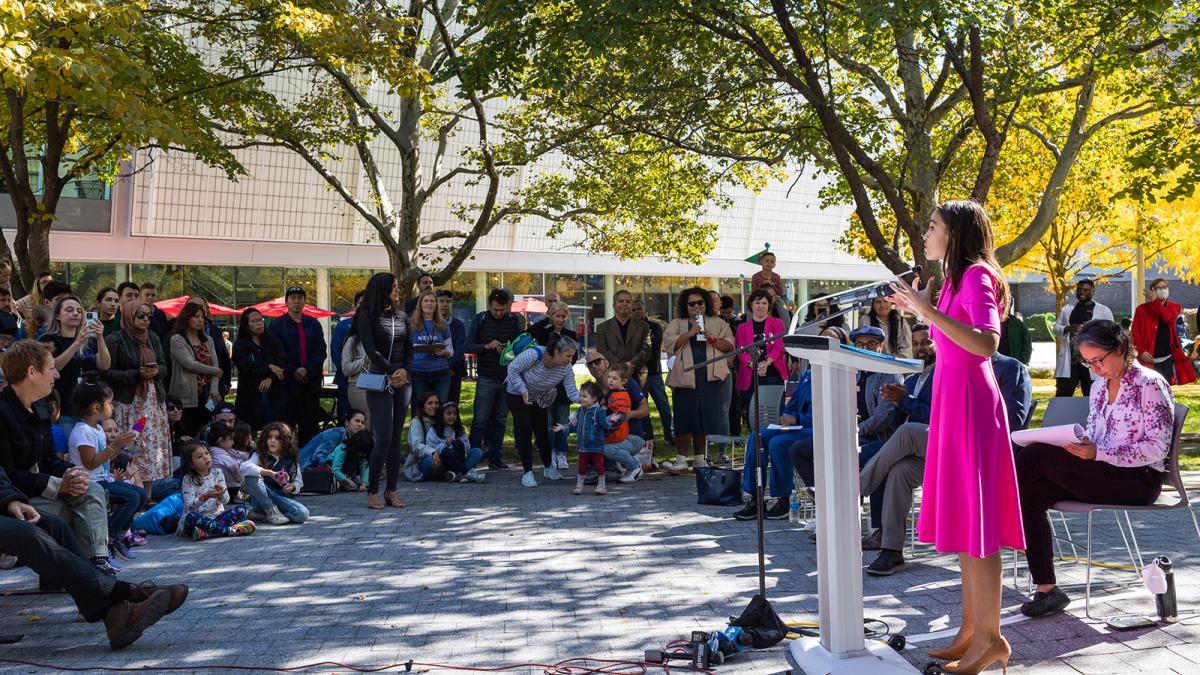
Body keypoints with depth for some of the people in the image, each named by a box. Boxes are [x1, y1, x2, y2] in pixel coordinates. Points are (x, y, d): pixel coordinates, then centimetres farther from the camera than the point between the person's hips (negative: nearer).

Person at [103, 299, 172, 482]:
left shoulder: (153, 338, 15)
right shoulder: (115, 340, -3)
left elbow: (164, 366, 18)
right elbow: (108, 373, -8)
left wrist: (156, 371, -5)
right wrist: (137, 374, -16)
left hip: (154, 400, 5)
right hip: (128, 403, -5)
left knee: (156, 445, 0)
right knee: (132, 449, -10)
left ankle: (155, 483, 3)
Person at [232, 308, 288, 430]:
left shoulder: (274, 341, 13)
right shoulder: (240, 345, 8)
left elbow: (282, 363, -1)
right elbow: (246, 366, -8)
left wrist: (270, 378, -16)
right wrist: (269, 367, -11)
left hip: (275, 395, 1)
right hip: (250, 396, -1)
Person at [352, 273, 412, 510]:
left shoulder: (402, 317, 14)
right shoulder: (367, 317, -2)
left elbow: (409, 348, 12)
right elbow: (371, 350, -8)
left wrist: (405, 371, -5)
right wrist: (391, 374, -11)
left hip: (402, 381, 5)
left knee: (396, 438, 5)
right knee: (384, 438, -12)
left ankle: (392, 490, 10)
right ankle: (372, 491, -1)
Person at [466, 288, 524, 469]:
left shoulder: (514, 320, 6)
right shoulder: (480, 319, 0)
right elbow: (468, 346, -1)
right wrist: (487, 346, -17)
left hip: (507, 378, 3)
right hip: (486, 378, -3)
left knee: (500, 419, 8)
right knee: (480, 420, -6)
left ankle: (494, 456, 15)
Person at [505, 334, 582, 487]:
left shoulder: (566, 367, -22)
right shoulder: (534, 354, -37)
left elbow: (572, 391, -23)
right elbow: (512, 369, -24)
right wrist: (523, 390, -32)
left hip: (538, 397, 5)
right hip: (517, 393, -5)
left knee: (543, 430, 9)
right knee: (524, 430, -13)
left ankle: (548, 468, 25)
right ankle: (527, 473, -8)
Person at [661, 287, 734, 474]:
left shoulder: (717, 323, 15)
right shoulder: (677, 324, 11)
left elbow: (729, 345, 7)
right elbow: (669, 342, -4)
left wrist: (712, 339, -9)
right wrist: (690, 334, -13)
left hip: (710, 377, 2)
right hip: (685, 377, -1)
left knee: (703, 418, 4)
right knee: (685, 419, -5)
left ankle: (699, 460, 15)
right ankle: (681, 461, -2)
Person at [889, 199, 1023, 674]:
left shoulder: (976, 276, -11)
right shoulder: (957, 278, 17)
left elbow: (987, 343, -24)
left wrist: (931, 312, -25)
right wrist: (919, 311, 18)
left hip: (971, 403, -10)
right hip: (952, 401, 10)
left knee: (974, 519, -6)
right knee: (961, 517, 12)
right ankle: (971, 628, 19)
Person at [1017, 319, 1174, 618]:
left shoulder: (1150, 385, -5)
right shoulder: (1099, 386, 18)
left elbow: (1158, 446, -13)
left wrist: (1097, 453, -22)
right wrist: (1079, 446, -3)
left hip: (1139, 481, -7)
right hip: (1101, 476, 8)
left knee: (1034, 456, -25)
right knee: (1029, 494, -22)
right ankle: (1047, 589, -21)